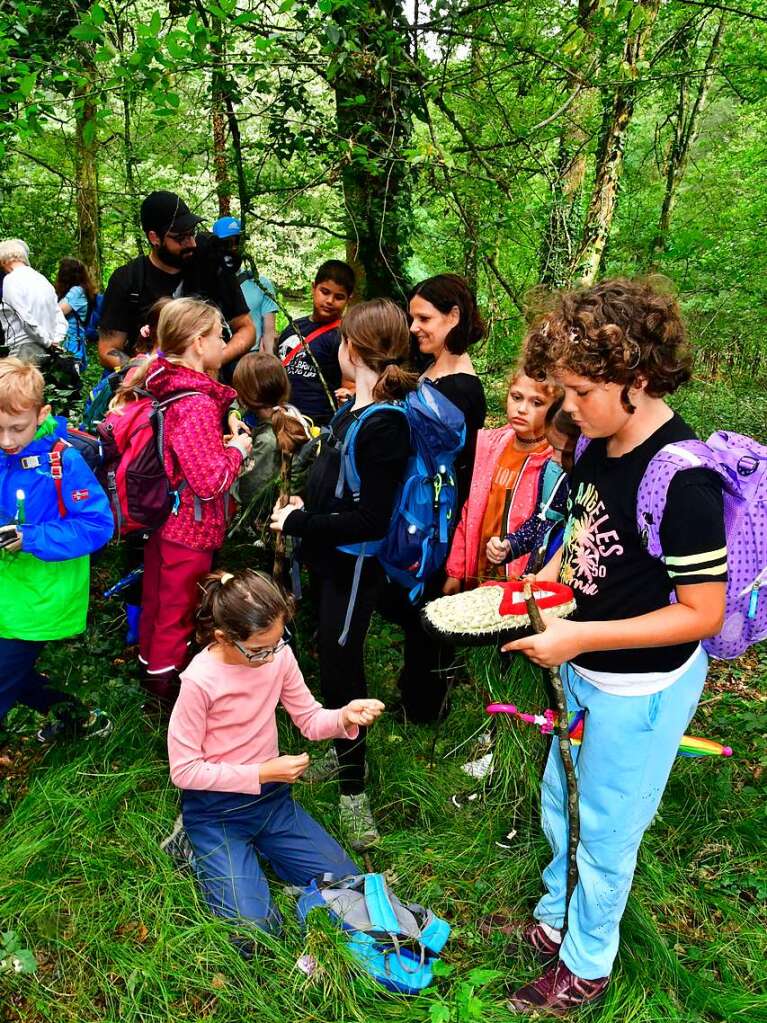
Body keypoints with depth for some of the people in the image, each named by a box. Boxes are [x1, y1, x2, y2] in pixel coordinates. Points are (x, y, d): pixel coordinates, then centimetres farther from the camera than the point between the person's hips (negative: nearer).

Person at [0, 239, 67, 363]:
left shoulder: (11, 280, -7)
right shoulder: (42, 279, 17)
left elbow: (27, 319, -16)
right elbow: (60, 320, 14)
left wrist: (48, 342, -8)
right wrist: (55, 341, 6)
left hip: (24, 349, -8)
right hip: (46, 351, 8)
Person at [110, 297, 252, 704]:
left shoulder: (162, 384, -1)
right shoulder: (197, 404, -26)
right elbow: (211, 481, -28)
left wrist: (220, 441, 5)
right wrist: (236, 449, -12)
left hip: (161, 515, 9)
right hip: (190, 525, -9)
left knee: (157, 595, 24)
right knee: (178, 606, 9)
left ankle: (151, 659, 44)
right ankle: (166, 678, 26)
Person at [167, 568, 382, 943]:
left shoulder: (279, 654, -11)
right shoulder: (199, 681, -25)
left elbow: (309, 719, 0)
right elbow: (184, 770, -18)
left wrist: (344, 718, -23)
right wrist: (262, 774, -23)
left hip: (271, 797, 5)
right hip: (216, 809, -5)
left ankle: (255, 850, 21)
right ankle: (204, 854, 10)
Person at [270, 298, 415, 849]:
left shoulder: (385, 425, -25)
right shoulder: (356, 408, 2)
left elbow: (371, 520, -27)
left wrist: (298, 523, -20)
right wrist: (303, 509, 6)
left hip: (354, 567, -9)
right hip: (327, 557, 9)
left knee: (340, 668, 3)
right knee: (333, 659, 22)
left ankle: (353, 788, 23)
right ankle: (344, 751, 44)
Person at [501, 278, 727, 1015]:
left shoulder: (682, 479, -28)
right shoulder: (599, 446, -4)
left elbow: (703, 613, -23)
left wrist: (580, 637, -25)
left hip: (642, 690, -7)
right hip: (584, 672, 8)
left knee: (605, 835, 14)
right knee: (559, 807, 25)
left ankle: (585, 966, 41)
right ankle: (555, 918, 52)